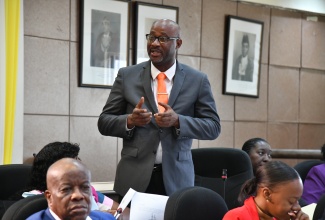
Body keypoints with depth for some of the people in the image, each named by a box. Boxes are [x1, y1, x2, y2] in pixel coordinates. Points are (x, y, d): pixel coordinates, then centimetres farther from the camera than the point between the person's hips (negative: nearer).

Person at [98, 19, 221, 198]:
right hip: (134, 177, 0)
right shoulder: (127, 76, 3)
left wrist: (178, 121, -17)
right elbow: (104, 122, 4)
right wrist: (129, 121, -16)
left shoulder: (197, 80, 3)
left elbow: (213, 126, 0)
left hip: (176, 178, 0)